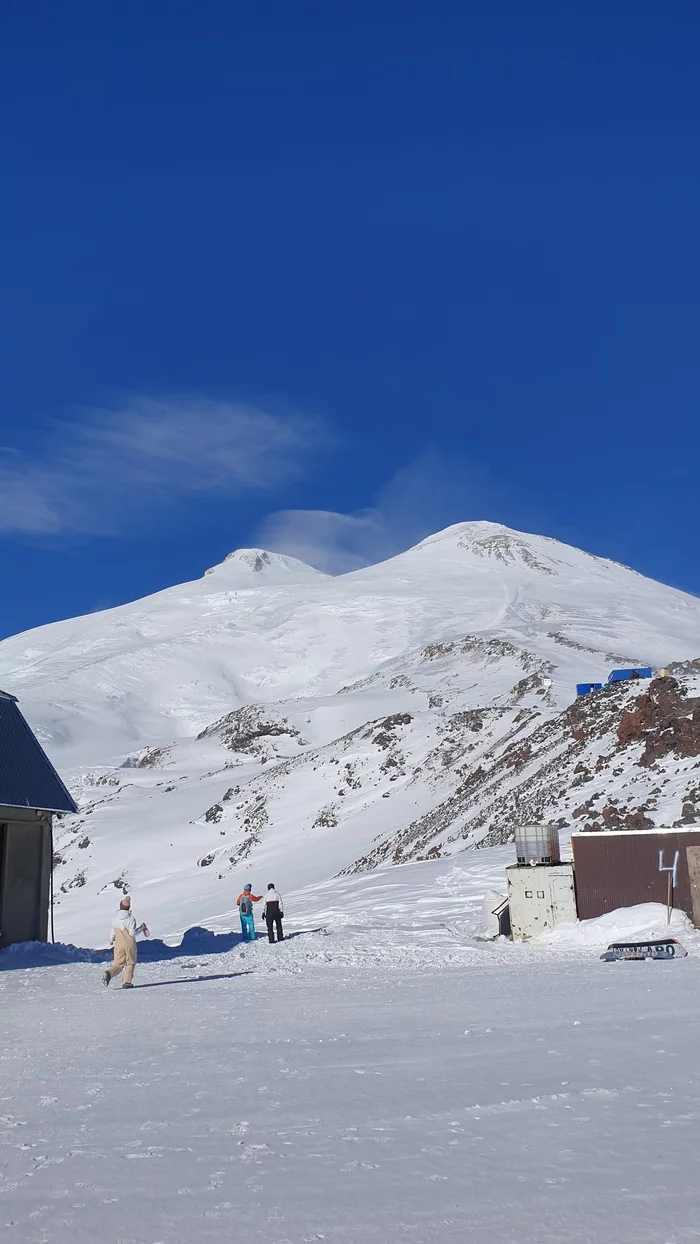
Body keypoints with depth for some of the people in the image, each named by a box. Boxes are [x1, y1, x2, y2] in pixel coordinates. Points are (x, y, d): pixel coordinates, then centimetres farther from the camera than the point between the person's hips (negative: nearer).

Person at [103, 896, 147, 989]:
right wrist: (141, 928, -1)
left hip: (118, 945, 4)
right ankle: (127, 983, 4)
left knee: (118, 964, 11)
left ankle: (109, 973, -17)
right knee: (130, 963, 11)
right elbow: (132, 933, -18)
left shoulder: (115, 919, 2)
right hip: (130, 945, -4)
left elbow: (113, 932, 13)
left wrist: (111, 940, 33)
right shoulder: (131, 919, -12)